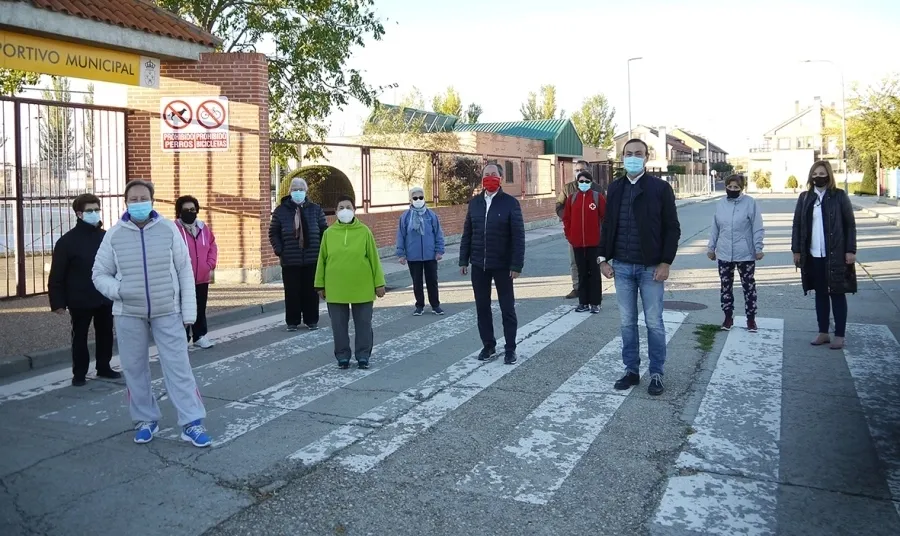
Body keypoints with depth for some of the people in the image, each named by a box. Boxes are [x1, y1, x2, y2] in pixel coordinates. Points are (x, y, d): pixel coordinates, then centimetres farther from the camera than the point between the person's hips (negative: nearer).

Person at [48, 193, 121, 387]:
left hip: (105, 298, 4)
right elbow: (57, 275, -9)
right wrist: (58, 302, -12)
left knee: (105, 334, 13)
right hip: (80, 300, -4)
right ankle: (79, 373, 20)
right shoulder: (67, 241, -8)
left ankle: (103, 367, 28)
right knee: (80, 337, 8)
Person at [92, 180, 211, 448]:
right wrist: (118, 290, -15)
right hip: (128, 314, 2)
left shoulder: (168, 229, -3)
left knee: (178, 367, -3)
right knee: (134, 369, 10)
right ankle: (146, 420, 26)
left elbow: (185, 271, 0)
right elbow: (100, 274, 6)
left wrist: (189, 311, -3)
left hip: (167, 312, -1)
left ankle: (192, 423, 2)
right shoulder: (114, 234, -1)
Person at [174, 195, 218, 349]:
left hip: (202, 278, 5)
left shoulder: (204, 228, 9)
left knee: (200, 309, 14)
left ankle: (200, 336, 26)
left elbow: (212, 247, 15)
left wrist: (210, 264, 3)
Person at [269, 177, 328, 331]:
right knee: (292, 292, 4)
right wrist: (279, 250, -6)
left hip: (312, 259, 1)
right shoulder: (281, 210, 2)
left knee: (311, 291, 7)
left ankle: (311, 320, 19)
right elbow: (273, 233, 6)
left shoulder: (315, 209, 5)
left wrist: (321, 249, 1)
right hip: (289, 260, -1)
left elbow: (324, 231, 9)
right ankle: (292, 321, 15)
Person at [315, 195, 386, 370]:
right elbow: (322, 260, 6)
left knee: (363, 324, 7)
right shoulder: (329, 233, 1)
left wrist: (379, 283, -2)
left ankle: (363, 356, 20)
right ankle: (343, 356, 22)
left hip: (362, 288, -1)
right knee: (339, 325, 8)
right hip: (336, 289, 1)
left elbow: (374, 259, 0)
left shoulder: (364, 231, -2)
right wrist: (320, 285, 5)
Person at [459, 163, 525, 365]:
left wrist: (516, 265, -15)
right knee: (482, 307, 10)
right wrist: (463, 260, 6)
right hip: (478, 265, 4)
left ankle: (510, 349, 16)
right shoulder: (474, 202, 6)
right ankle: (488, 345, 24)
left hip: (503, 265, -4)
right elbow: (467, 233, 10)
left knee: (507, 308, 5)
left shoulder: (510, 203, -8)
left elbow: (518, 236, -10)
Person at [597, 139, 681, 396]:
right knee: (627, 323, 10)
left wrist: (665, 262, -12)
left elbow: (672, 228, -5)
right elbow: (607, 225, 11)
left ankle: (656, 374, 16)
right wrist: (603, 258, 4)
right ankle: (631, 370, 21)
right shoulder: (615, 188, 7)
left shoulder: (660, 187, -4)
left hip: (651, 267, -3)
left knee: (654, 323, 4)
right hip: (621, 266, 3)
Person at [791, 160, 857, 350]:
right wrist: (796, 250, 4)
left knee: (837, 294, 4)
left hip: (835, 254, -3)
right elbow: (797, 224, 9)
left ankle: (839, 335, 10)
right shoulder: (804, 197, 6)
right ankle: (823, 333, 20)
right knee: (820, 294, 11)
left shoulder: (839, 196, -3)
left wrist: (850, 250, -9)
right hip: (813, 255, 3)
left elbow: (850, 224, -3)